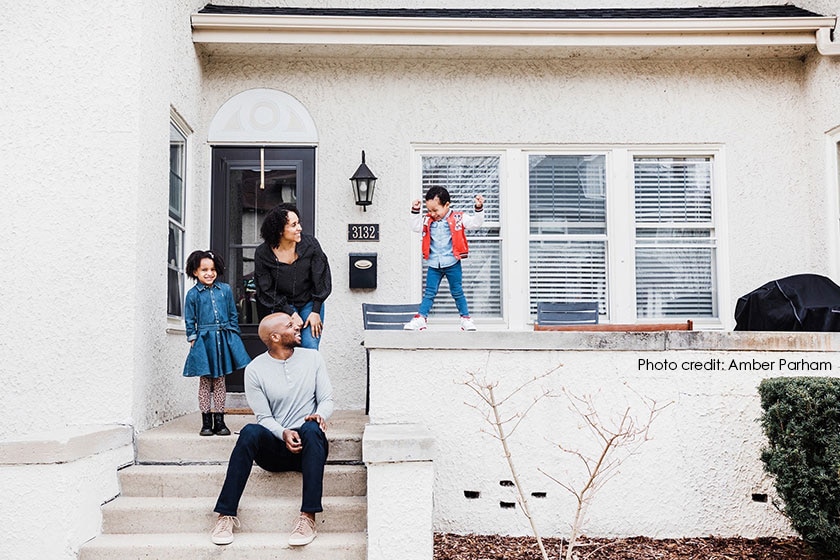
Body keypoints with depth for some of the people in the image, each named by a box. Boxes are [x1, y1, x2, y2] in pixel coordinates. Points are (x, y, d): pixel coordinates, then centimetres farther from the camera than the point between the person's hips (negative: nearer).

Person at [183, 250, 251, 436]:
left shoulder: (225, 290, 5)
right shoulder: (192, 294, -1)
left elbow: (233, 315, 11)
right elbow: (190, 321, 4)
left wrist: (233, 335, 6)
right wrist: (193, 339, -1)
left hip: (224, 339, 2)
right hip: (204, 340, -2)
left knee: (220, 381, 8)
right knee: (205, 381, 4)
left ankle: (219, 421, 14)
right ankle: (206, 422, 12)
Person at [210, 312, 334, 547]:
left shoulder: (313, 358, 6)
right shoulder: (255, 369, 0)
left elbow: (327, 399, 5)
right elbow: (264, 418, -3)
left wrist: (320, 415, -19)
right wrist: (284, 434, -23)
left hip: (308, 447, 1)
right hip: (273, 449, -1)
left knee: (311, 429, -34)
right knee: (250, 432, -32)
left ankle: (308, 517, -38)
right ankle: (226, 515, -29)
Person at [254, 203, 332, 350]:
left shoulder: (310, 244, -11)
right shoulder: (262, 254, -12)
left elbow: (321, 279, -4)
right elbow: (267, 291, -7)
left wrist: (316, 311, -6)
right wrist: (291, 314, -12)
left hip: (310, 303, 0)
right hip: (282, 305, 0)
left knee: (310, 347, -11)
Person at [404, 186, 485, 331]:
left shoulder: (457, 218, -5)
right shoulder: (428, 220, 4)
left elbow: (475, 222, -7)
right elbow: (416, 226, 11)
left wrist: (479, 208, -19)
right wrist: (415, 211, 2)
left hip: (452, 263, -3)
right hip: (434, 265, 3)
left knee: (457, 292, 6)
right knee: (429, 293, 6)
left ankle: (466, 319, 14)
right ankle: (420, 318, 4)